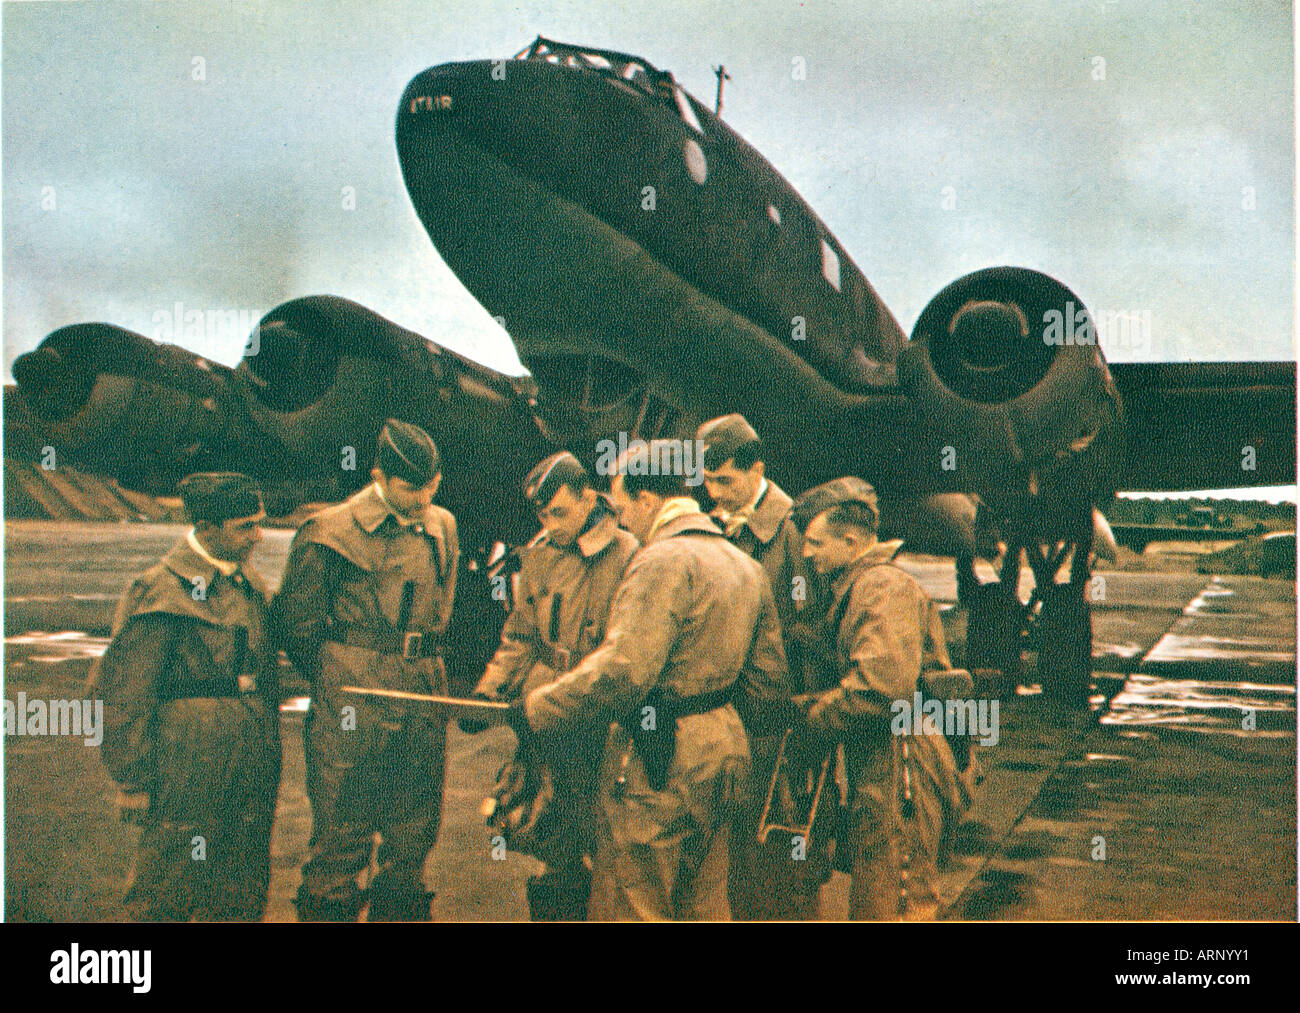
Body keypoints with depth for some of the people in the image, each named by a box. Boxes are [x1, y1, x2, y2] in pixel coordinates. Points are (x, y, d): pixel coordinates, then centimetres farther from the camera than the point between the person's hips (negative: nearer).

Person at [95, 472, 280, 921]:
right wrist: (133, 779, -11)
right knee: (165, 899, 3)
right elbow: (122, 696, -12)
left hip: (251, 780, 7)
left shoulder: (250, 585, 11)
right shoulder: (159, 593, -13)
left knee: (241, 898, 13)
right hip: (187, 778, -7)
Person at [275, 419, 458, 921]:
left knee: (414, 833, 11)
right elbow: (298, 623, 0)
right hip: (353, 706, -5)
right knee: (342, 836, -2)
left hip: (423, 699, 6)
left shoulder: (442, 527, 12)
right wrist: (336, 683, 7)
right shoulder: (329, 531, -7)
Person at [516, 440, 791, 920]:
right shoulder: (746, 565, 13)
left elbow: (623, 669, -26)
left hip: (658, 765, -9)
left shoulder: (664, 561, -16)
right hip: (720, 760, 9)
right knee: (704, 907, 18)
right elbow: (769, 680, 16)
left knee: (627, 908, 2)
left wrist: (537, 710, -17)